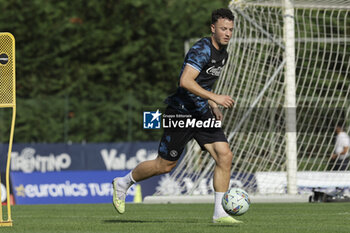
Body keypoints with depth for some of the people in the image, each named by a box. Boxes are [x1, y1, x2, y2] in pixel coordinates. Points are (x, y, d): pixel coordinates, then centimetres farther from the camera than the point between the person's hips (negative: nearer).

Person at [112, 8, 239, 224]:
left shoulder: (223, 54, 11)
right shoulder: (202, 50, -19)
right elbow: (185, 81, -31)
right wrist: (215, 98, -33)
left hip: (202, 113, 8)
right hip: (181, 113, -8)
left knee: (225, 156, -8)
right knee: (165, 165, 2)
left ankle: (220, 213, -4)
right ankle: (123, 183, 26)